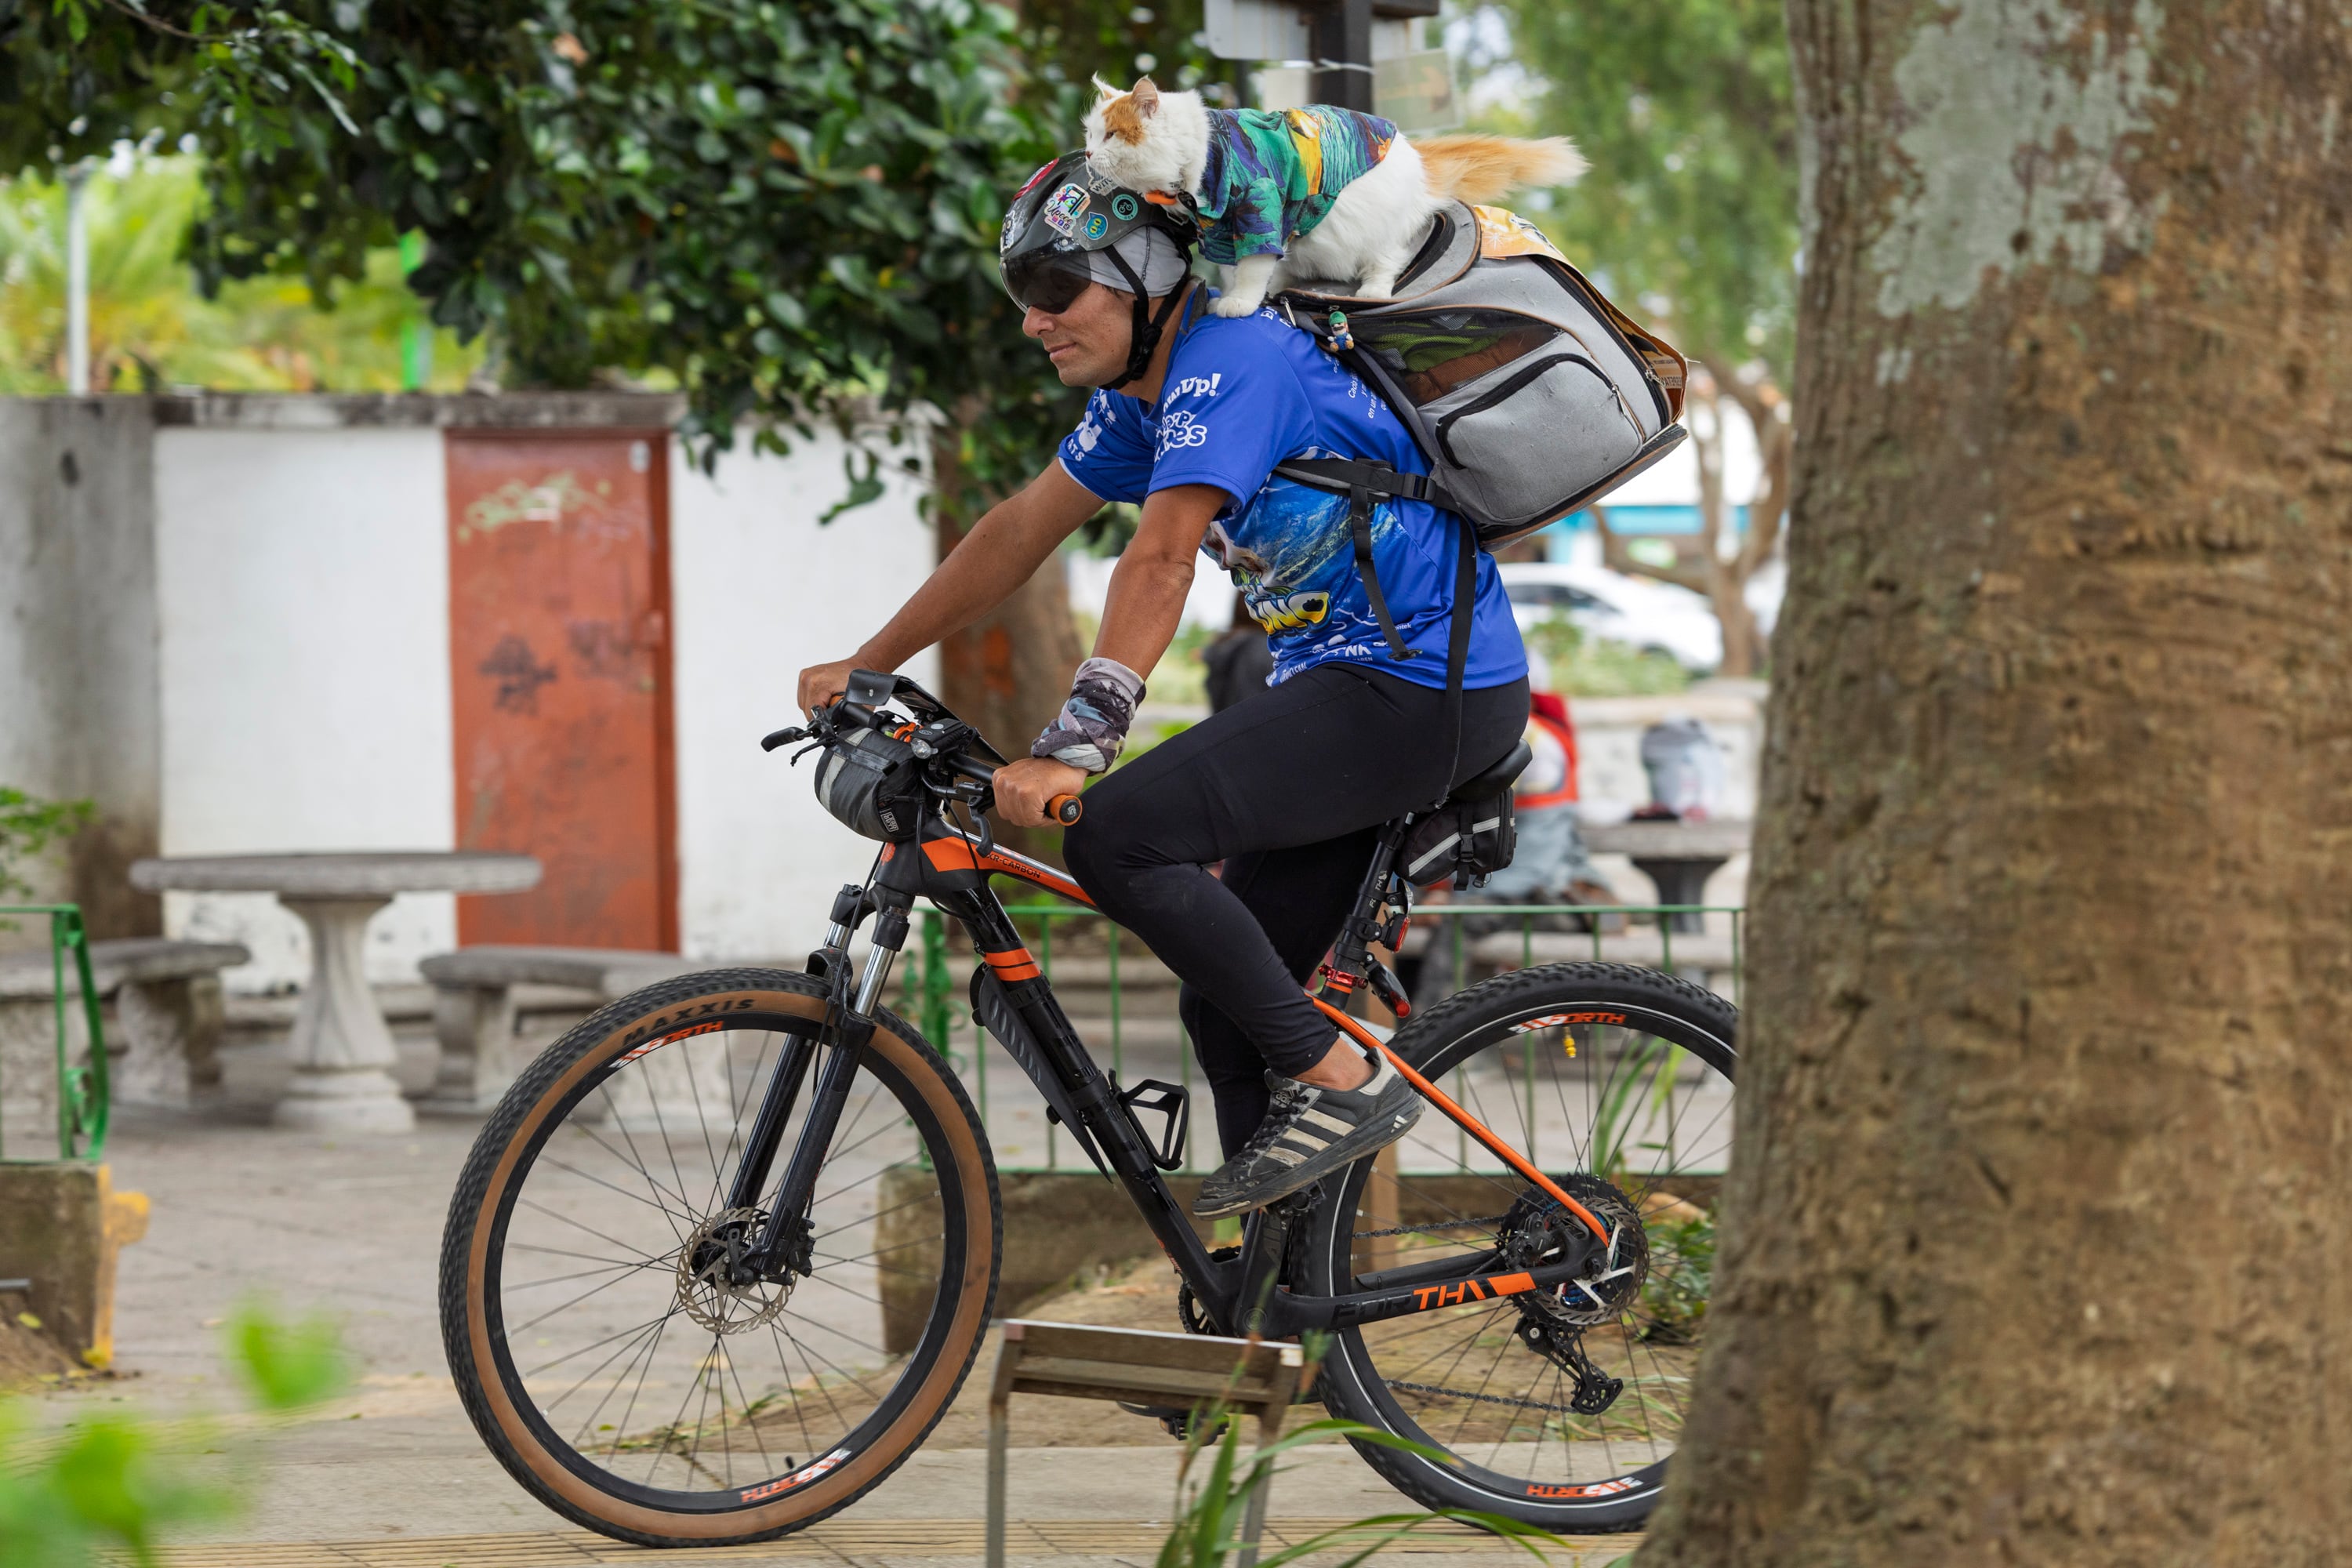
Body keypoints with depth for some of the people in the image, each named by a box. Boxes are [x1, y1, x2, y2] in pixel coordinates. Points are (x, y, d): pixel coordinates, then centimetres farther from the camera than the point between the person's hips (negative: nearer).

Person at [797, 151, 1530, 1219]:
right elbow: (1022, 530, 20)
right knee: (1228, 1006, 7)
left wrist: (1070, 750, -33)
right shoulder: (1146, 390, 14)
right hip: (1352, 687, 10)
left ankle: (1340, 1084, -14)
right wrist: (865, 668, 19)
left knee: (1118, 836, -22)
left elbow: (1160, 562, -26)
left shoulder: (1230, 360, -17)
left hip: (1427, 689, -10)